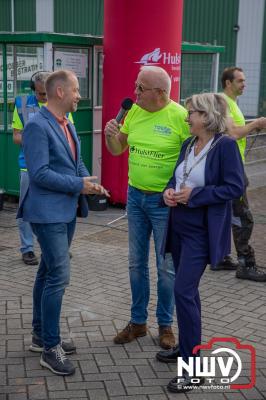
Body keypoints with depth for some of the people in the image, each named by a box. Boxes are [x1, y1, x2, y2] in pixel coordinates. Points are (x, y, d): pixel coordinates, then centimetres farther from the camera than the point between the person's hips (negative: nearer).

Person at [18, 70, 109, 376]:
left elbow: (77, 163, 18)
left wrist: (90, 183, -1)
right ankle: (50, 348, 2)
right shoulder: (37, 125, -17)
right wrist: (78, 185, -17)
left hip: (66, 211, 9)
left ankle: (40, 335, 28)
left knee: (48, 273, 16)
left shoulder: (67, 124, 12)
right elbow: (39, 173, -23)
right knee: (59, 276, -9)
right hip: (48, 212, -9)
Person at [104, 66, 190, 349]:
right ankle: (138, 321, 28)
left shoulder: (180, 116, -16)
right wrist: (111, 135, -11)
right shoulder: (134, 112, 2)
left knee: (166, 267, 7)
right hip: (135, 196, 5)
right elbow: (117, 149, 10)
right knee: (136, 263, 14)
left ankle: (165, 325, 24)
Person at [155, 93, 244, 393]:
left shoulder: (225, 145, -14)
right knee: (187, 290, 17)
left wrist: (195, 196, -19)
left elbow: (235, 187, -16)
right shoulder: (188, 144, 9)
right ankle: (186, 347, 32)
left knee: (184, 291, -11)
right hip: (179, 226, 8)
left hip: (201, 231, -8)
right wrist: (169, 191, -4)